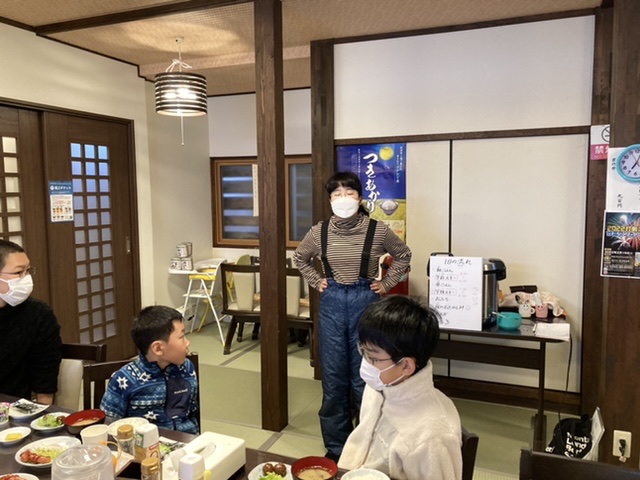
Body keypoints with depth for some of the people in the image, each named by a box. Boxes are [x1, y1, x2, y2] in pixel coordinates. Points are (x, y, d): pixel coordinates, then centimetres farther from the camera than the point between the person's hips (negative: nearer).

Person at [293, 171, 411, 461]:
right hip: (332, 302, 2)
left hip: (365, 301, -2)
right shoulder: (319, 231, -2)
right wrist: (316, 282, 9)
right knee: (333, 377, 9)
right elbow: (299, 258, 18)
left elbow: (403, 255, 11)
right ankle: (335, 446, 25)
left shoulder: (377, 230, -7)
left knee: (364, 377, 6)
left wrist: (387, 284, 5)